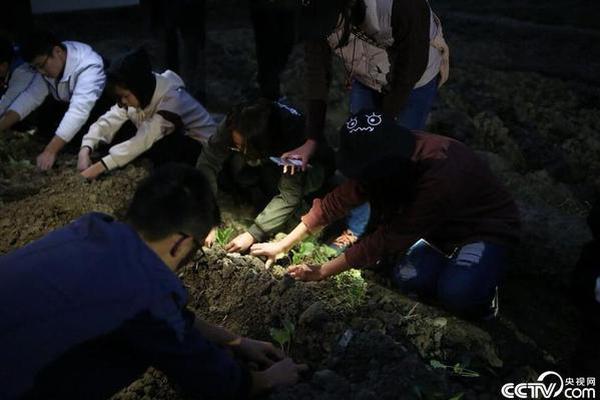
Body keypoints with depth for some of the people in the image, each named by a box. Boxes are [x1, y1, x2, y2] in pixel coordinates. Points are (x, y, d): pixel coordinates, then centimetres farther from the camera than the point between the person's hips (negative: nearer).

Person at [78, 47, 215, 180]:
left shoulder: (171, 99, -32)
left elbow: (143, 140, -38)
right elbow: (109, 121, -16)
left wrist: (100, 167, -41)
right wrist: (85, 150, -34)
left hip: (202, 147, -7)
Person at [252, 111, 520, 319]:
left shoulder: (439, 177, -39)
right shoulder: (395, 155, -17)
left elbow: (390, 236, -33)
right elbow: (339, 199, -9)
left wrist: (323, 272, -24)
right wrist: (283, 245, -6)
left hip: (487, 226, -6)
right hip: (443, 223, 6)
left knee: (456, 294, -30)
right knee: (408, 277, -19)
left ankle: (483, 285, 2)